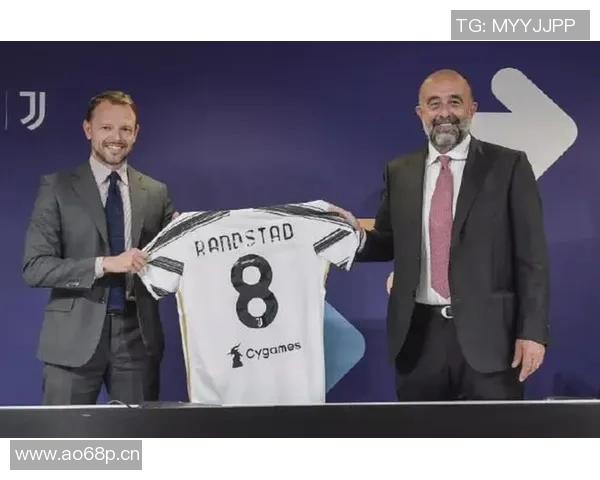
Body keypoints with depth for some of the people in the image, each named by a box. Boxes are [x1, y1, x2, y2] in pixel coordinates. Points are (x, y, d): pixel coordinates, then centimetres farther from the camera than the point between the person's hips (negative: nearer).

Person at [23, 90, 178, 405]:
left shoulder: (156, 192, 9)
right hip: (75, 336, -2)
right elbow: (35, 267, -8)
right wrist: (104, 264, -18)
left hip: (137, 335, 3)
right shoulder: (57, 187, 0)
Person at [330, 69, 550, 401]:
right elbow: (390, 244, 13)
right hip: (418, 334, 3)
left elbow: (532, 256, -3)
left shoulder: (508, 166, -1)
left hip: (487, 333, -3)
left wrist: (532, 331, -9)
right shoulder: (399, 172, 9)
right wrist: (358, 236, -9)